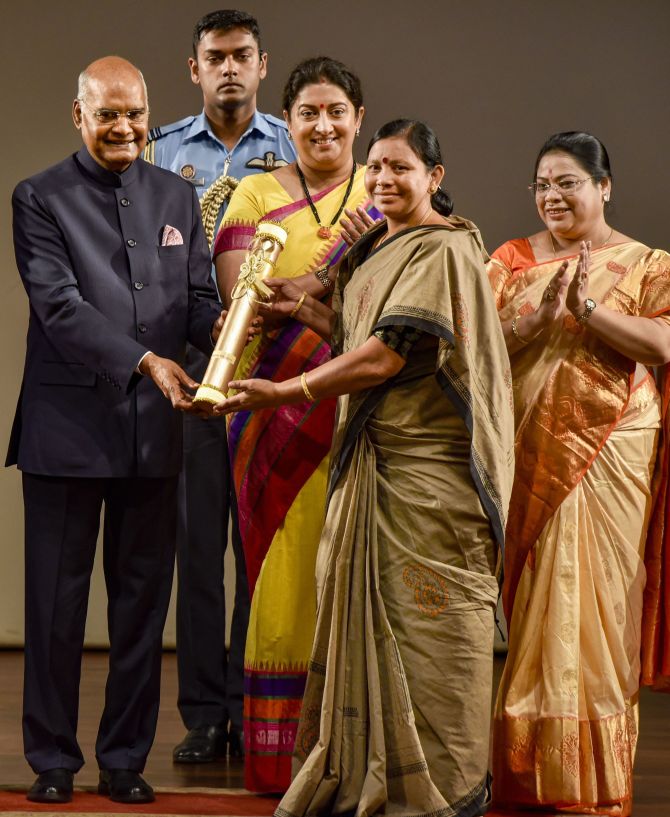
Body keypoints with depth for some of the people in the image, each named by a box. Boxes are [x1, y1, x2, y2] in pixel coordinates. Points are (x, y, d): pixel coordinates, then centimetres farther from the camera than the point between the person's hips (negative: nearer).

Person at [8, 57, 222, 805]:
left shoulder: (176, 197, 13)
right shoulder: (41, 199, -1)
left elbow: (196, 295, 10)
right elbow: (60, 305, -12)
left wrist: (217, 324, -14)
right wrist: (145, 361, -22)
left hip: (153, 431, 4)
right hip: (67, 427, -4)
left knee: (142, 600, 8)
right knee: (56, 601, 3)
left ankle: (125, 759, 17)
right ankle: (53, 759, 14)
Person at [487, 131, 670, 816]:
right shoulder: (511, 261, 12)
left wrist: (588, 307, -16)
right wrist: (541, 317, -16)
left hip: (607, 453, -2)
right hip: (528, 451, 2)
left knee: (592, 593, -4)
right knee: (529, 595, 1)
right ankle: (527, 761, 7)